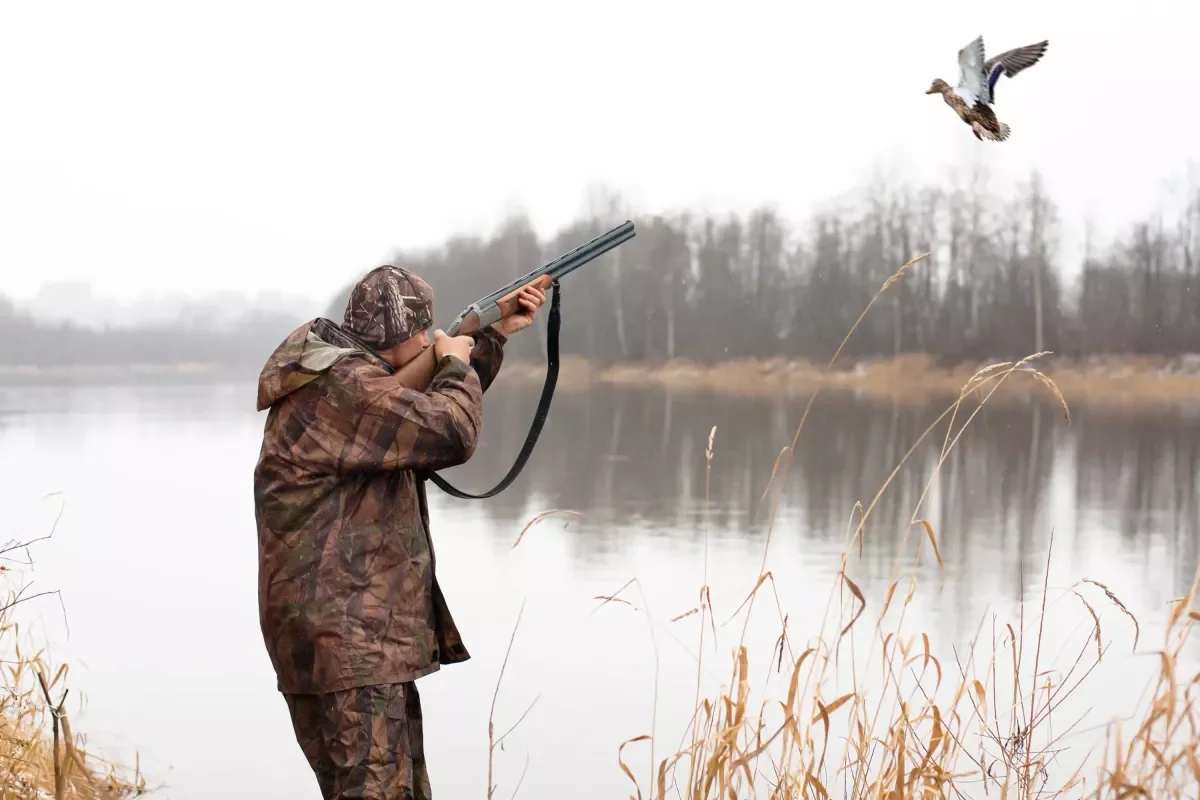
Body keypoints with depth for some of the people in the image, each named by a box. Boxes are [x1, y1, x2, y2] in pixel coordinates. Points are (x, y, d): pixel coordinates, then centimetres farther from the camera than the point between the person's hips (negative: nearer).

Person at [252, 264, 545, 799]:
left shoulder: (354, 375, 15)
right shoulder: (342, 386, -18)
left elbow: (435, 408, 31)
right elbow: (451, 433, -25)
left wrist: (496, 337, 23)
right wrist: (455, 364, -6)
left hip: (369, 634, 11)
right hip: (344, 639, -11)